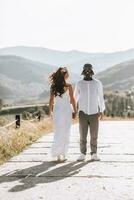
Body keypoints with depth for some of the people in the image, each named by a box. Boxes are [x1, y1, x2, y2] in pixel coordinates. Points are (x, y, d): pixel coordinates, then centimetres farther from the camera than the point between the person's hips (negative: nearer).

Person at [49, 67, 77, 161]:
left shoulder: (53, 86, 0)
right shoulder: (68, 86, -8)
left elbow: (51, 100, 1)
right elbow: (72, 100, -5)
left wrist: (50, 111, 11)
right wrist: (75, 111, 4)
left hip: (56, 110, 3)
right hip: (66, 109, -3)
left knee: (58, 132, 10)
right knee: (65, 132, 7)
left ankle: (58, 154, 6)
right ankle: (63, 153, 8)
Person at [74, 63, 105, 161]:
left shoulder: (98, 83, 0)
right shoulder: (79, 84, 2)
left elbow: (101, 98, 5)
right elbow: (75, 98, 12)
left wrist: (101, 111, -2)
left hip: (94, 114, 0)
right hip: (83, 114, 0)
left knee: (94, 135, 1)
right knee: (83, 135, 0)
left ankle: (94, 154, 12)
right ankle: (83, 154, 10)